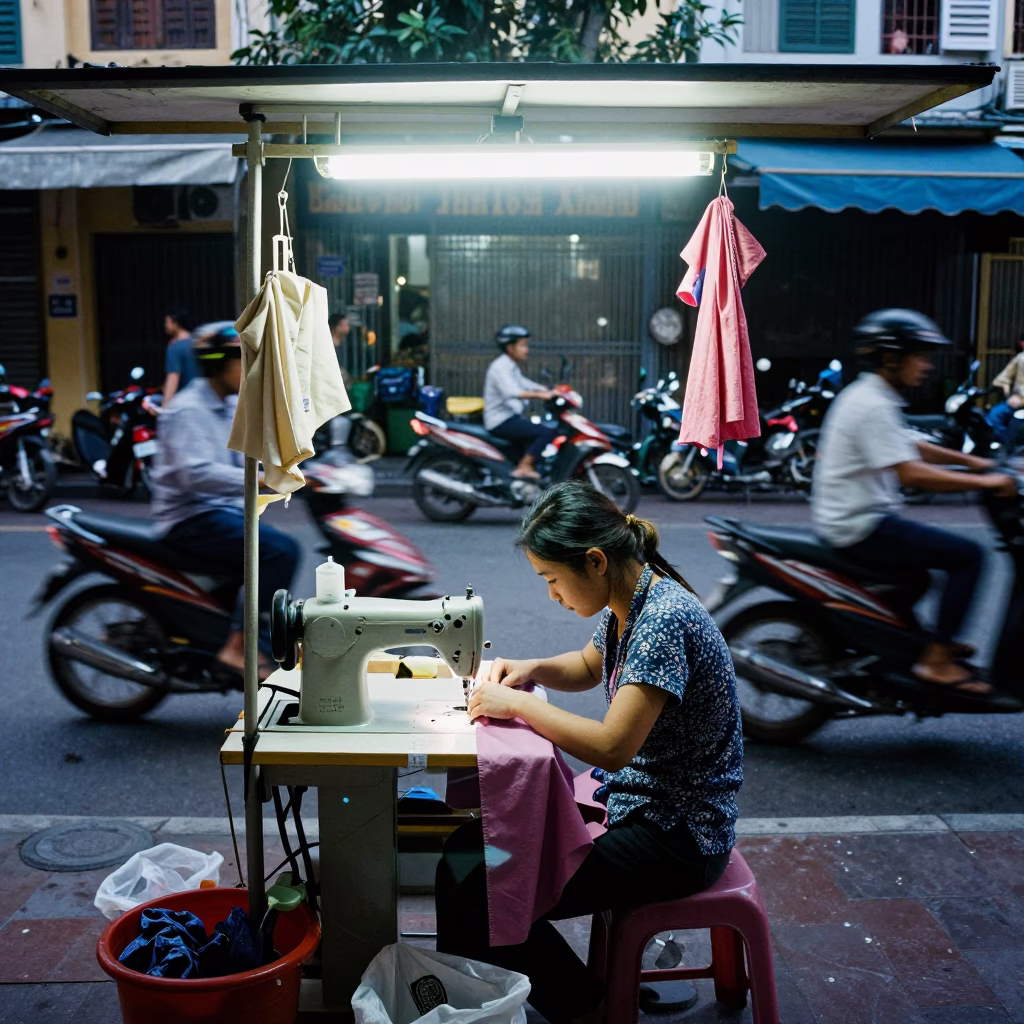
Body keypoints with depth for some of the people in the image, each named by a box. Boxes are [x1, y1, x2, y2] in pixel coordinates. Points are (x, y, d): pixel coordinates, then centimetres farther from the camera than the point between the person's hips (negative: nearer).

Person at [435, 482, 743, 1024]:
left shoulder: (664, 621, -26)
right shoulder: (627, 602, 2)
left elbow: (612, 747, -30)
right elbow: (588, 668, 22)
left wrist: (519, 704, -19)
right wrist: (531, 669, 2)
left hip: (675, 836, -9)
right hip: (629, 800, 9)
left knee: (477, 892, -16)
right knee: (468, 848, 1)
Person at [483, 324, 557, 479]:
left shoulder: (512, 367, 17)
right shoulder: (500, 367, -15)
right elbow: (511, 392, -32)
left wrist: (551, 392, 6)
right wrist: (541, 395, -39)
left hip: (512, 417, 10)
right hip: (501, 421, -10)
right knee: (546, 433, -20)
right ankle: (523, 468, -17)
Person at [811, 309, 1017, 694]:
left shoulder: (870, 396, 13)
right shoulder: (872, 406, -19)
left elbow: (912, 447, 23)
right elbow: (910, 473, -27)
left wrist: (972, 461, 16)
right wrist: (983, 482, -21)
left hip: (851, 521, 11)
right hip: (859, 527, -11)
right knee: (968, 555, -11)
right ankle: (937, 659, -7)